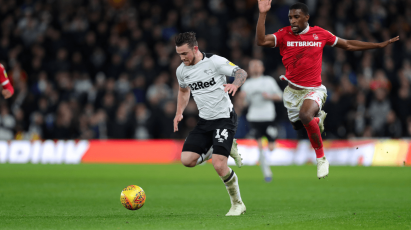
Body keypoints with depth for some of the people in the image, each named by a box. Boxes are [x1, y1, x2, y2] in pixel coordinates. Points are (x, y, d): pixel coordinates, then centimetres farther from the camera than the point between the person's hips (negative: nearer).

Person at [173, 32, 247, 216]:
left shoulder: (214, 61, -15)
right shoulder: (181, 70, 3)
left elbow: (241, 72, -12)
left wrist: (234, 84, -35)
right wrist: (179, 113, 13)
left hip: (224, 118, -7)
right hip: (204, 121, 7)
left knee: (219, 165, -19)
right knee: (187, 160, -7)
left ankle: (237, 204, 3)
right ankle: (226, 148, 17)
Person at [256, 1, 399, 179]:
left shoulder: (320, 34, -3)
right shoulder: (284, 35, -4)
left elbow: (348, 45, 9)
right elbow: (261, 41, -21)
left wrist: (380, 45, 11)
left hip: (313, 89, -4)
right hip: (292, 90, 4)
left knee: (305, 115, -33)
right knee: (297, 125, 17)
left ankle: (321, 158, -18)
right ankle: (318, 118, 52)